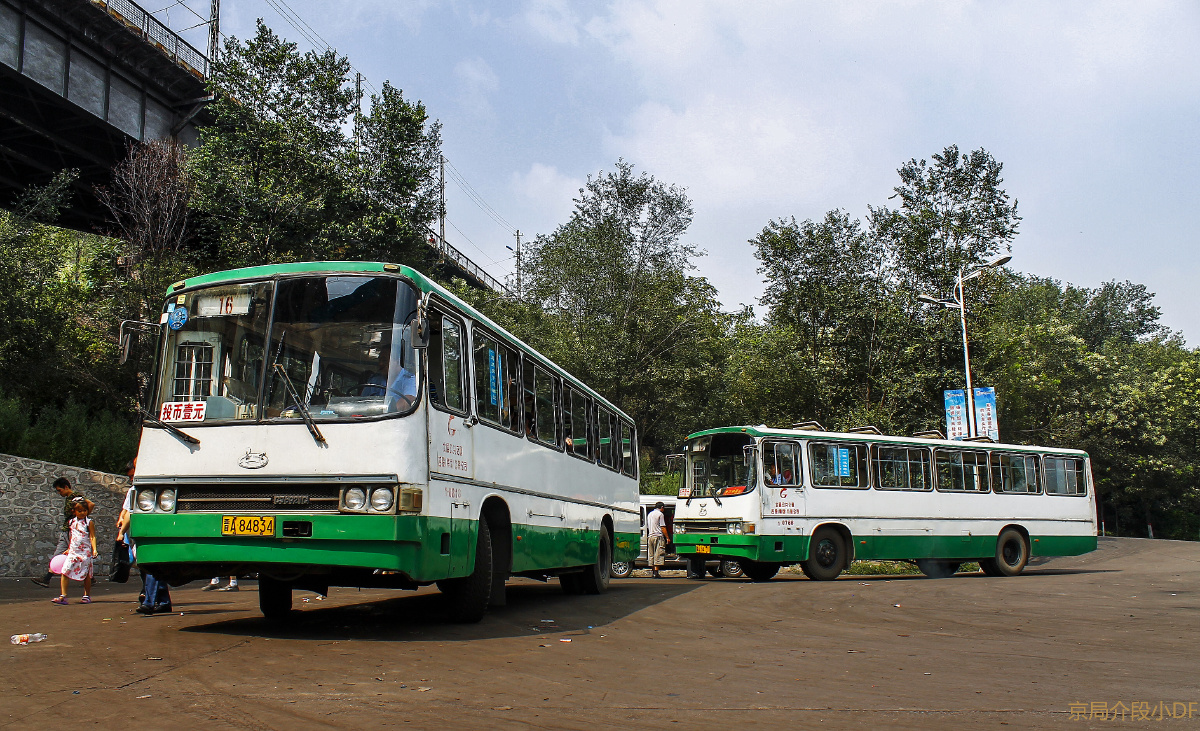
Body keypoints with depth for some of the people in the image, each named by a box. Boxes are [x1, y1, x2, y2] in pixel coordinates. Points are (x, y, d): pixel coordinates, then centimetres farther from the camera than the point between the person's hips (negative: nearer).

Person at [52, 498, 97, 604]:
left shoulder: (89, 522, -4)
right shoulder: (71, 522, 10)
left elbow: (92, 537, -7)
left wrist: (94, 549, -18)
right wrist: (68, 549, 23)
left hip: (85, 552, -4)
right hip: (73, 551, 4)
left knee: (86, 574, 3)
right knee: (65, 571, -9)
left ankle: (87, 596, 16)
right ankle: (63, 596, -6)